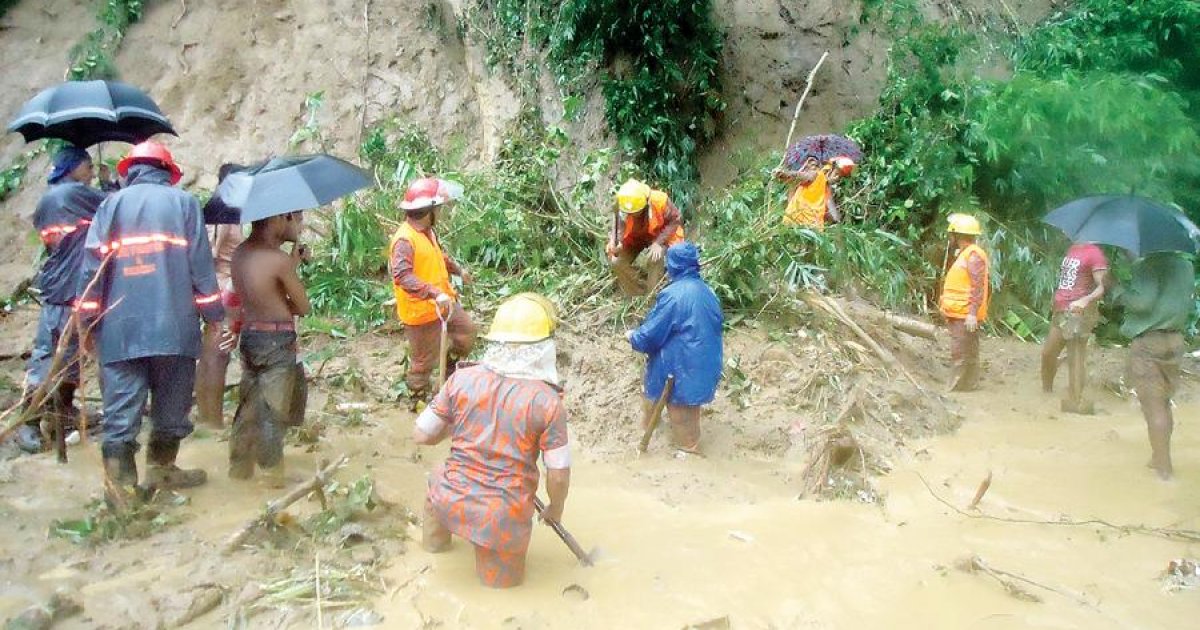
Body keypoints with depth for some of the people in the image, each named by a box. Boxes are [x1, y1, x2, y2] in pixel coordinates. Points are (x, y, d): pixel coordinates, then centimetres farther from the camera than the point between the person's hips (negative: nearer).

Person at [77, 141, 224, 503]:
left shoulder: (112, 204, 9)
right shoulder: (183, 202, 6)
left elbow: (92, 265, 2)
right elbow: (201, 264, -1)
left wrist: (87, 321, 6)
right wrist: (213, 316, 5)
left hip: (120, 329, 1)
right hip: (174, 326, -1)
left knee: (121, 409, 1)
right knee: (171, 405, 13)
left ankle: (120, 485, -3)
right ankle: (161, 469, 23)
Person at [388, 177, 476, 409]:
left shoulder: (426, 231, 4)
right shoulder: (405, 240, -28)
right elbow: (402, 276, -42)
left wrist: (458, 269, 35)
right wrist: (435, 293, -50)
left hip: (444, 302, 9)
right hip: (421, 311, -9)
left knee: (467, 331, 21)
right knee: (424, 360, 7)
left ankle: (450, 370, 42)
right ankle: (418, 400, 28)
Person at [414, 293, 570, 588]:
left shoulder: (463, 379, -10)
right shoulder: (547, 400, -16)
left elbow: (422, 435, -3)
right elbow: (559, 475, -12)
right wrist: (556, 507, 9)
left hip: (451, 504, 2)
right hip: (503, 518, -2)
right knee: (503, 580, 29)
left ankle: (434, 540, 44)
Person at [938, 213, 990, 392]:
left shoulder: (973, 255, -15)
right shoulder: (964, 254, 18)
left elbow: (978, 287, -22)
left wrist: (972, 313, -27)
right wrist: (947, 307, 24)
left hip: (966, 316, -10)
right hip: (959, 314, 10)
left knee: (962, 354, -8)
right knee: (966, 354, 14)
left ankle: (959, 389, -6)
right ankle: (968, 386, 20)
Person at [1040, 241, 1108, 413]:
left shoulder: (1094, 253, -12)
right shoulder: (1072, 249, 15)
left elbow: (1102, 287, -19)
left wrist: (1085, 300, -36)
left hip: (1079, 313, -9)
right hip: (1060, 311, 9)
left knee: (1075, 358, -8)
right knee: (1048, 352, 18)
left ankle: (1075, 401, -3)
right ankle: (1046, 390, 34)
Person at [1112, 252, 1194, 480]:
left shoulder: (1148, 265, -15)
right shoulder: (1186, 266, 9)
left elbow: (1143, 301, -23)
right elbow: (1188, 304, 15)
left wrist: (1118, 291, -9)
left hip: (1147, 341, -7)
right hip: (1175, 340, 7)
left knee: (1153, 405, -2)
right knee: (1164, 402, 18)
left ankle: (1164, 467, -1)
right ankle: (1160, 458, 27)